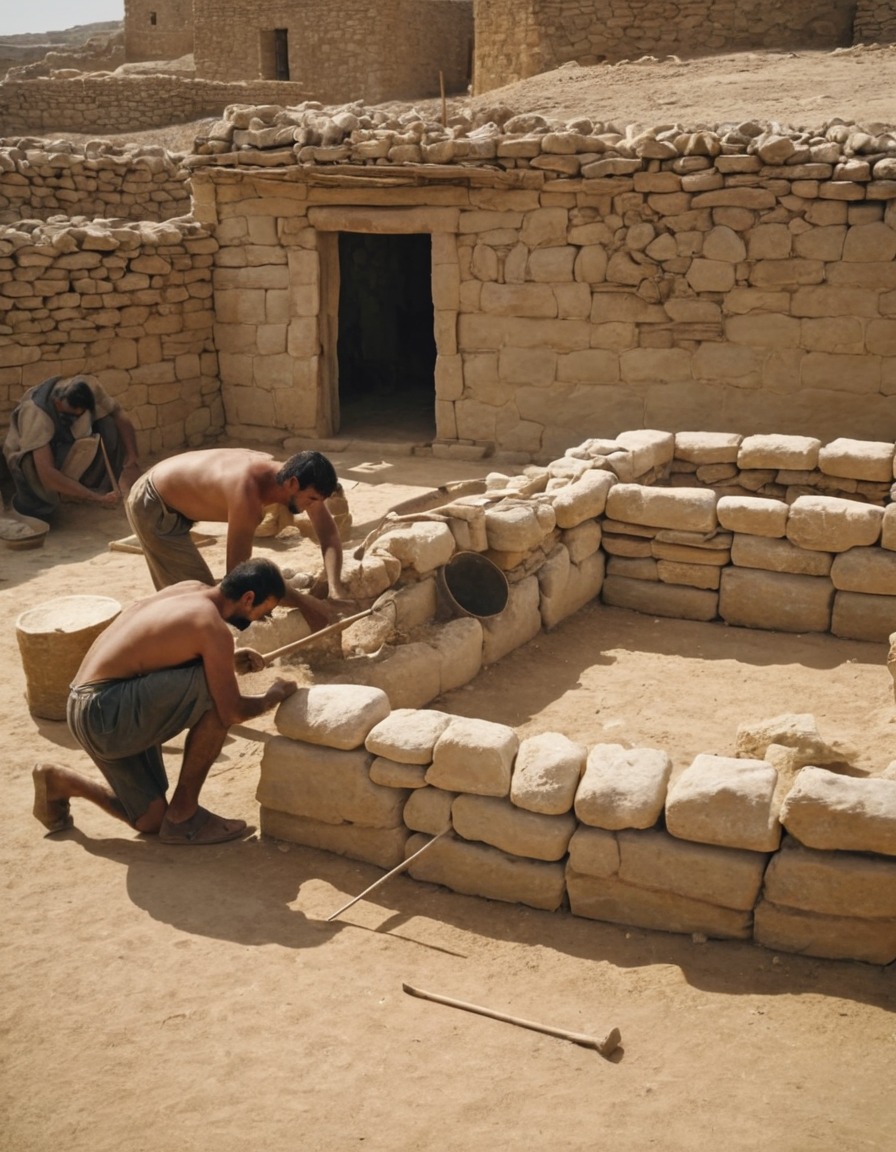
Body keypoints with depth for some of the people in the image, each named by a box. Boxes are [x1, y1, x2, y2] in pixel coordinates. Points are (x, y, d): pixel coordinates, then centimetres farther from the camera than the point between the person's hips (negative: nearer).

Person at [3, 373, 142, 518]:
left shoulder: (89, 387, -26)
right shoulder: (35, 414, -39)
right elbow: (46, 474, -44)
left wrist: (132, 460, -33)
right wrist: (97, 498, -46)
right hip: (29, 458, -5)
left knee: (109, 426, -22)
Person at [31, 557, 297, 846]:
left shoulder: (191, 589, 8)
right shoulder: (214, 629, -19)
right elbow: (232, 712, -17)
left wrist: (229, 658, 17)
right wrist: (275, 694, 1)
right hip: (106, 712, -10)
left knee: (150, 819, 15)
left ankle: (59, 782, 24)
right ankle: (183, 814, -8)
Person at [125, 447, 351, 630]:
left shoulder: (287, 474, -14)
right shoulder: (247, 493, -39)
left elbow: (329, 532, -7)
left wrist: (335, 587, -21)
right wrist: (302, 602, -36)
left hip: (169, 501, 9)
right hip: (152, 505, -9)